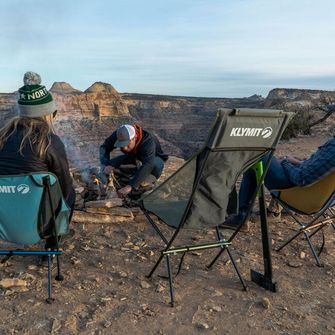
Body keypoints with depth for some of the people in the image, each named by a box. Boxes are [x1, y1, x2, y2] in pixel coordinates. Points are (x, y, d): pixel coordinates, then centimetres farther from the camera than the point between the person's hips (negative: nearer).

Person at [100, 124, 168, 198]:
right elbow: (104, 147, -18)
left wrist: (130, 186, -62)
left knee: (156, 164, -41)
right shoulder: (119, 135, -26)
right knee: (112, 163, -19)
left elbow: (147, 166, -53)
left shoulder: (148, 141, -41)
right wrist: (106, 165, -40)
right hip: (132, 158, 5)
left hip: (153, 158, -4)